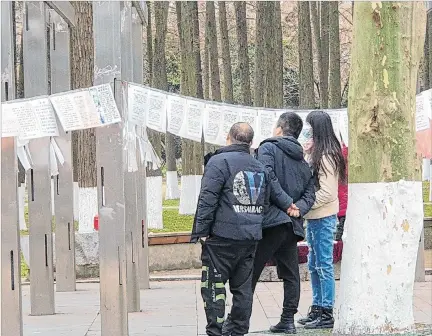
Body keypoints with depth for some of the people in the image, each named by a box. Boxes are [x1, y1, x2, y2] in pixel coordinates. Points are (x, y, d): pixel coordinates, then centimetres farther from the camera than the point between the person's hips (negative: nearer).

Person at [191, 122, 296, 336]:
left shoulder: (218, 162, -7)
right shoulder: (260, 168, 14)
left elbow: (207, 200, -13)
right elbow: (275, 192, 27)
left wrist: (201, 232, -10)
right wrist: (288, 205, 48)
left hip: (223, 236, -6)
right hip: (251, 237, 6)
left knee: (213, 286, -2)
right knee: (243, 287, 12)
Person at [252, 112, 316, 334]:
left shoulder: (268, 148, -3)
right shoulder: (302, 161, 19)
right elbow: (310, 193, 11)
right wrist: (297, 208, -1)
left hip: (270, 221, -7)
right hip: (291, 224, 7)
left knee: (251, 271, -3)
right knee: (290, 274, 13)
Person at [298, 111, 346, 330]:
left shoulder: (326, 156, -16)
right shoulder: (315, 154, 11)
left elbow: (326, 193, -20)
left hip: (323, 217, -9)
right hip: (314, 217, 9)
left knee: (323, 265, -3)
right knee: (314, 265, 15)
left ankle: (327, 314, 3)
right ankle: (317, 309, 24)